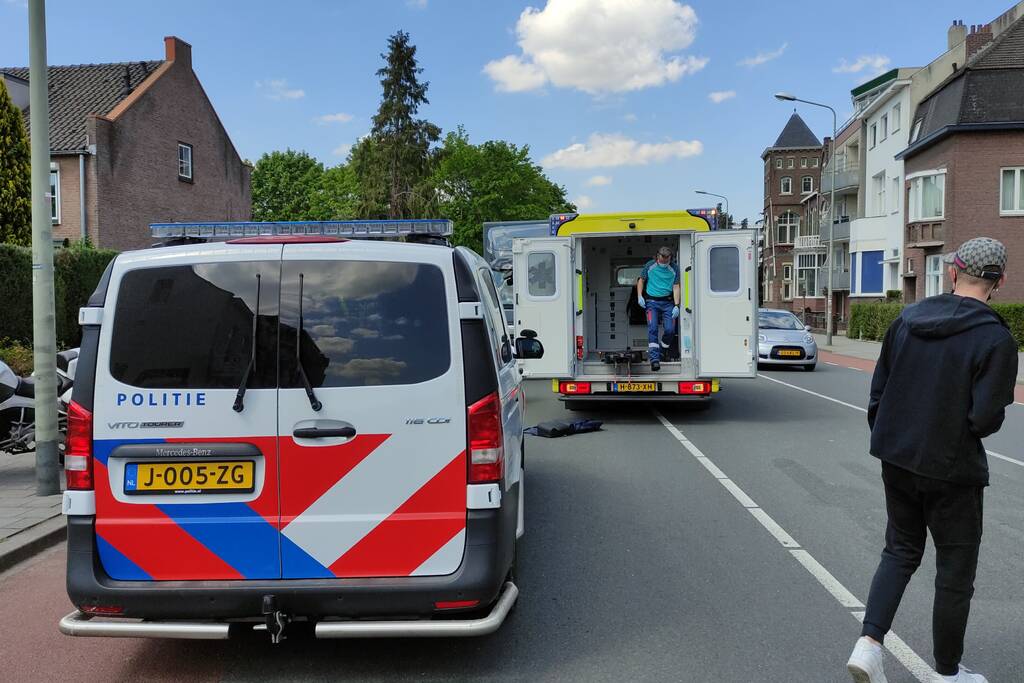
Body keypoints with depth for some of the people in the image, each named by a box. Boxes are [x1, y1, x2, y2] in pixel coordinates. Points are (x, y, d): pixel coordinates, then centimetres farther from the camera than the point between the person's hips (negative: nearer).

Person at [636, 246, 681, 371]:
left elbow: (676, 287, 1)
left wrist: (676, 306, -7)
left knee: (670, 330, -10)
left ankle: (662, 347, 22)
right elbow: (641, 280, 13)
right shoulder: (650, 266, 1)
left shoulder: (674, 269, 3)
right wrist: (639, 296, 0)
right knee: (652, 329, -16)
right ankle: (655, 359, -21)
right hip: (652, 302, -1)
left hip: (668, 302, 1)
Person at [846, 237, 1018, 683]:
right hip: (952, 470, -5)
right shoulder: (995, 338, -16)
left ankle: (869, 643, 6)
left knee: (900, 551, 20)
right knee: (955, 571, 12)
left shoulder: (907, 319, 0)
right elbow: (986, 419, -19)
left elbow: (877, 392, 4)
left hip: (897, 461, 5)